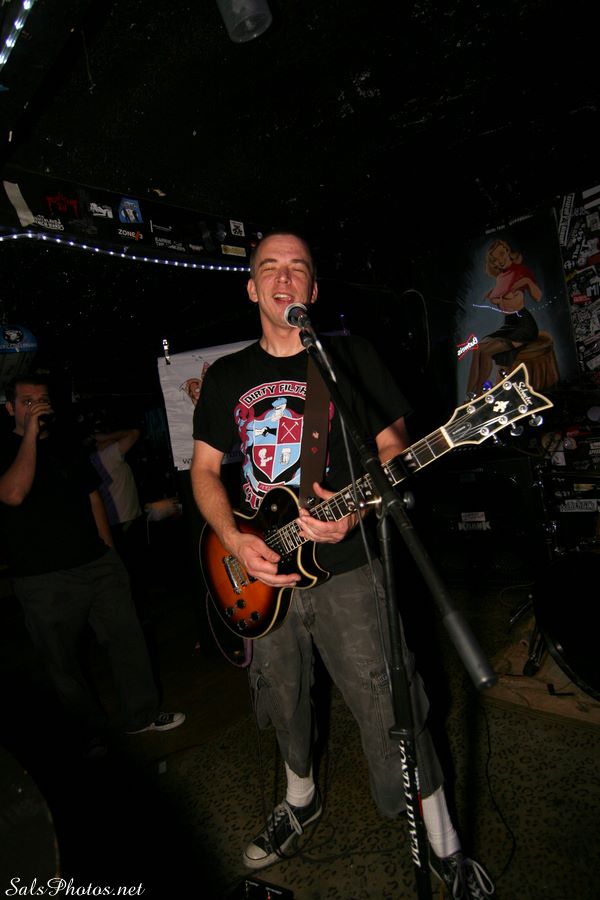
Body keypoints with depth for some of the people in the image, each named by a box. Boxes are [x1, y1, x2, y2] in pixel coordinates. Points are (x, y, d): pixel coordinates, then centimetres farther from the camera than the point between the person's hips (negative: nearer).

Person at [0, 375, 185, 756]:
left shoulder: (66, 445, 13)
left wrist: (108, 551, 12)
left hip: (98, 565, 4)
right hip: (44, 581, -4)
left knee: (128, 638, 7)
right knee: (64, 661, 9)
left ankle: (142, 714, 26)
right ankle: (92, 730, 30)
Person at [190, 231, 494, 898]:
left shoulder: (350, 356, -1)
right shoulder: (226, 376, 8)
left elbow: (392, 446, -1)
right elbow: (204, 471, 9)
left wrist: (355, 509, -20)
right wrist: (234, 541, -7)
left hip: (345, 565, -3)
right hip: (263, 570, 4)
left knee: (391, 711, 2)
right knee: (283, 701, 21)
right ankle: (301, 800, 51)